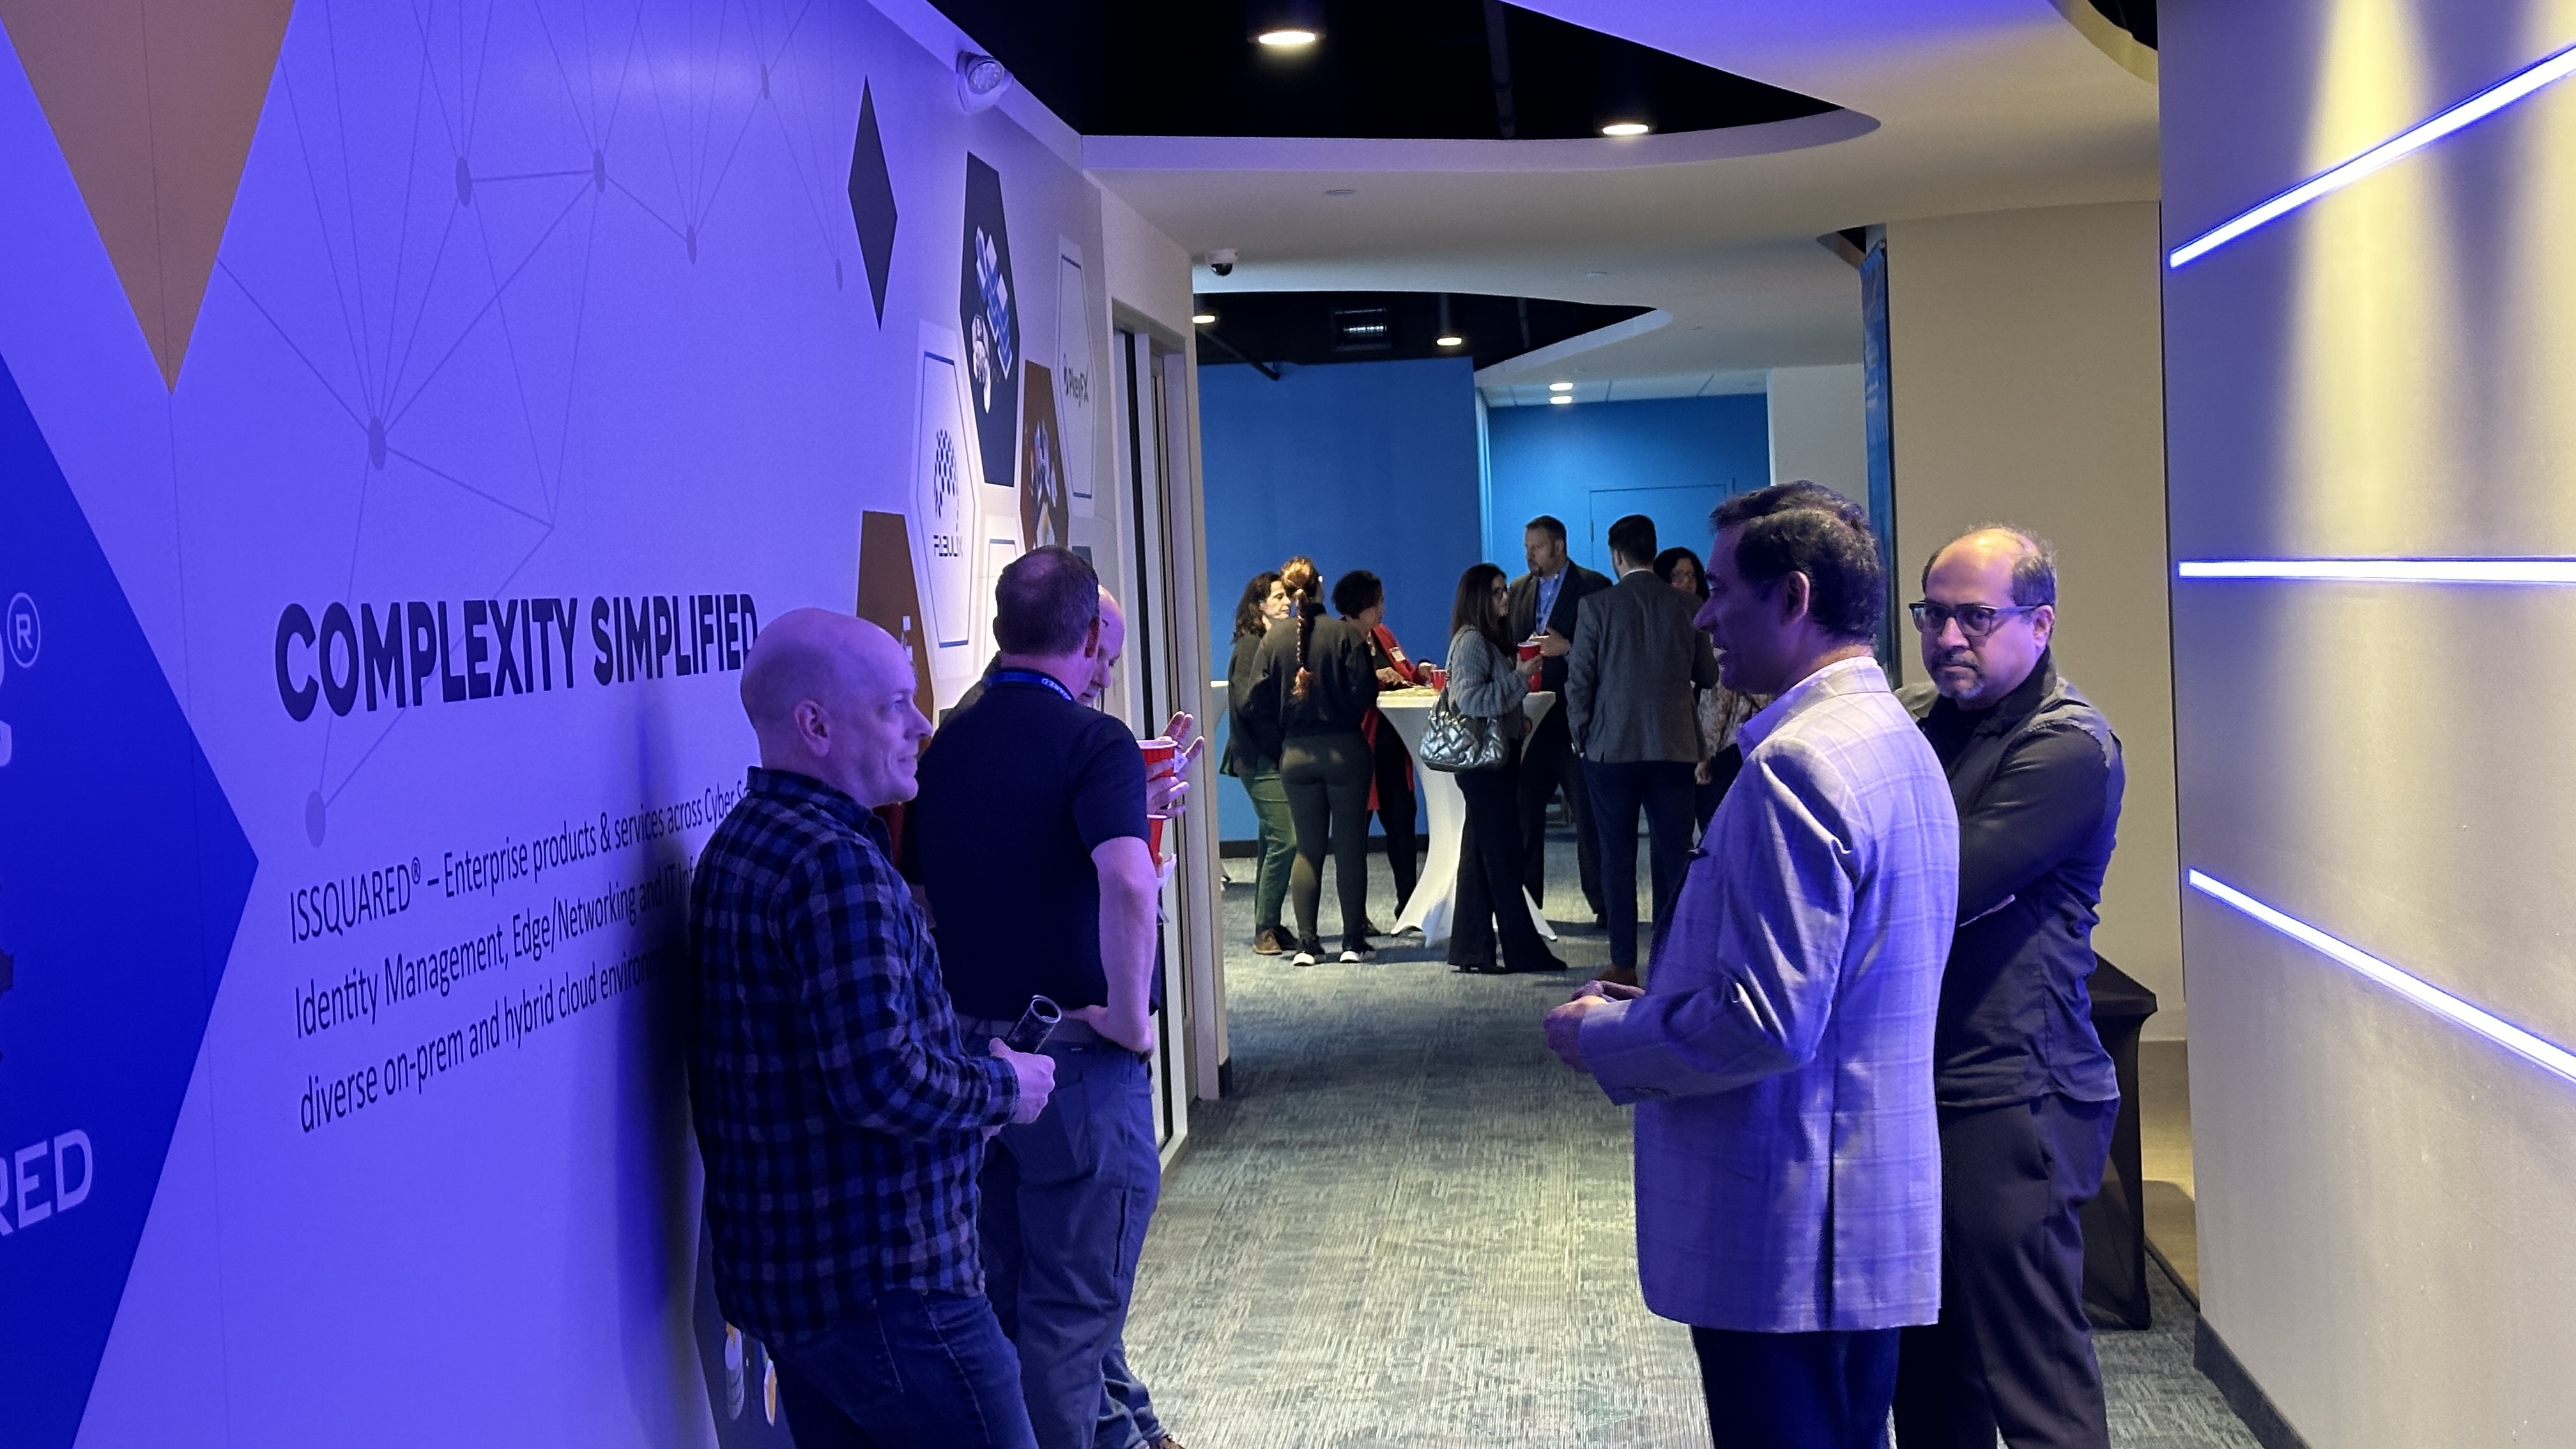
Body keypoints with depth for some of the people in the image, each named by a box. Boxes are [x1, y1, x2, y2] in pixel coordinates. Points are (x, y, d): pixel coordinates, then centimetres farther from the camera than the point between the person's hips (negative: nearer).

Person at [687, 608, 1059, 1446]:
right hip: (882, 1281, -10)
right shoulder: (836, 860, -19)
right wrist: (1003, 1087, -9)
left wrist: (964, 1067, 12)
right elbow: (883, 1082, -26)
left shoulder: (741, 843, 12)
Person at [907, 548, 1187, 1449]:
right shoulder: (1093, 741, -14)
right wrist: (1129, 1016, -21)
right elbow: (1127, 880, -32)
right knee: (1069, 1315, 4)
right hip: (1076, 1057, -7)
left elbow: (925, 892, 14)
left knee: (1016, 1299, 19)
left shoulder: (944, 746, 6)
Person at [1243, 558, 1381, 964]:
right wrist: (1347, 719, 9)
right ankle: (1354, 941, 6)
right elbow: (1364, 692, -12)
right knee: (1350, 846, 5)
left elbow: (1256, 706, -3)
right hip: (1344, 749, -2)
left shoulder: (1274, 640, -2)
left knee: (1308, 848, 9)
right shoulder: (1344, 633, -9)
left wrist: (1281, 746, 9)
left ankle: (1307, 943, 6)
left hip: (1297, 754, 2)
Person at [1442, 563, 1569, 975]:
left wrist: (1518, 718, 11)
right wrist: (1522, 677, -19)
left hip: (1500, 756, 10)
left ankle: (1470, 950, 12)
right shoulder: (1471, 640, -12)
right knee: (1502, 856, -6)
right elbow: (1469, 700, -22)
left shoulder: (1493, 639, 18)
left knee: (1481, 856, 9)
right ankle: (1523, 950, -4)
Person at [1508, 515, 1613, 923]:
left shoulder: (1592, 587, -2)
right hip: (1530, 717, 5)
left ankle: (1603, 902, 6)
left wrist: (1567, 648, -20)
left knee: (1589, 813, -1)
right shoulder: (1518, 590, 16)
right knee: (1524, 811, 5)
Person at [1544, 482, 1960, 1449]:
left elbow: (1770, 1021, -25)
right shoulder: (1893, 739, 13)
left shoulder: (1796, 766, -20)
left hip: (1785, 1237, -10)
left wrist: (1605, 1040, -10)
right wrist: (1656, 1006, 14)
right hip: (1871, 1218, 10)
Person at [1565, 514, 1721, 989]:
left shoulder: (1598, 607, -5)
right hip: (1674, 747, 2)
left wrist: (1581, 736, 6)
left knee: (1618, 856, 3)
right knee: (1674, 852, 7)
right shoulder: (1685, 607, 2)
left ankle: (1624, 963, 4)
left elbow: (1579, 680, -6)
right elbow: (1708, 676, 10)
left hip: (1612, 748, -2)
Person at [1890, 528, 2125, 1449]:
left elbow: (1934, 896, -20)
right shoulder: (1915, 720, 14)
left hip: (2006, 1104, -8)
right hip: (1910, 1091, 8)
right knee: (1927, 1372, 16)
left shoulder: (2068, 747, -12)